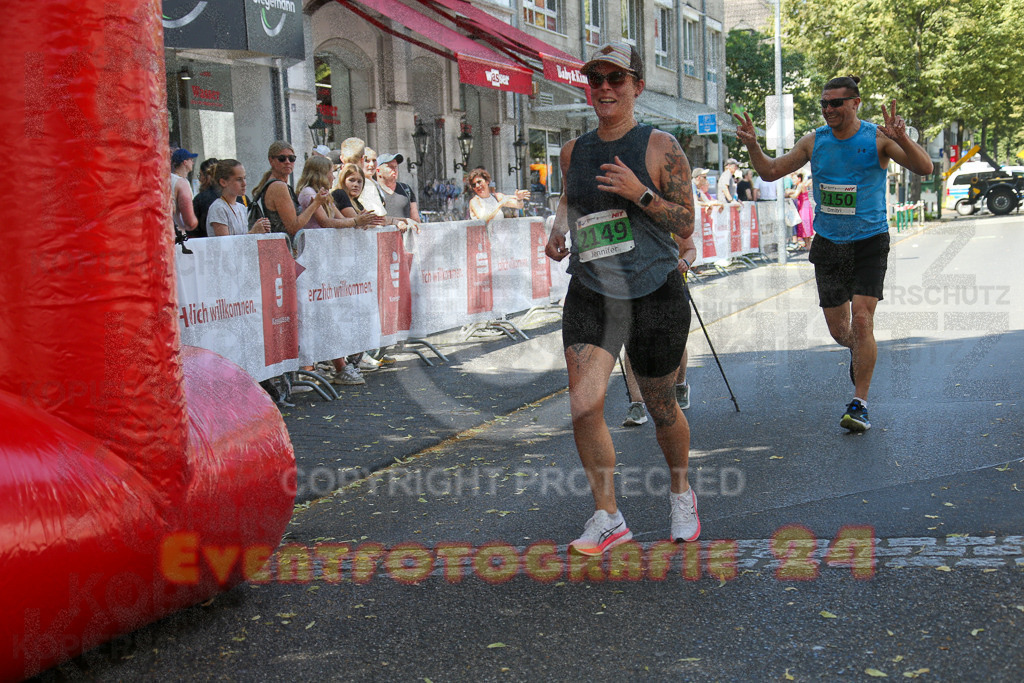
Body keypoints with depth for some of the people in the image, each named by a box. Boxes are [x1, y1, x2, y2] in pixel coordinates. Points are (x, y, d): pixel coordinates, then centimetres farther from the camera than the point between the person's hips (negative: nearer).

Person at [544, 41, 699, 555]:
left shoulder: (660, 148, -5)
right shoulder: (573, 152, 8)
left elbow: (686, 225, -7)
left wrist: (641, 193, -20)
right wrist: (558, 231, 8)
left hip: (654, 296, -3)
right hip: (590, 295, 3)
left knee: (661, 408, 11)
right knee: (583, 405, -13)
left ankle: (680, 491, 40)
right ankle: (608, 518, 2)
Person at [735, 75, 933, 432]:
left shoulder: (877, 138, -7)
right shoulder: (814, 141, 3)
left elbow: (924, 168, -17)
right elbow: (770, 171, 10)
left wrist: (901, 138, -36)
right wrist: (752, 145, -9)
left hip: (869, 243, -4)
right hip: (828, 243, 4)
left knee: (861, 320, -15)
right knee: (839, 330, 8)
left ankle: (859, 403, -7)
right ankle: (860, 351, 44)